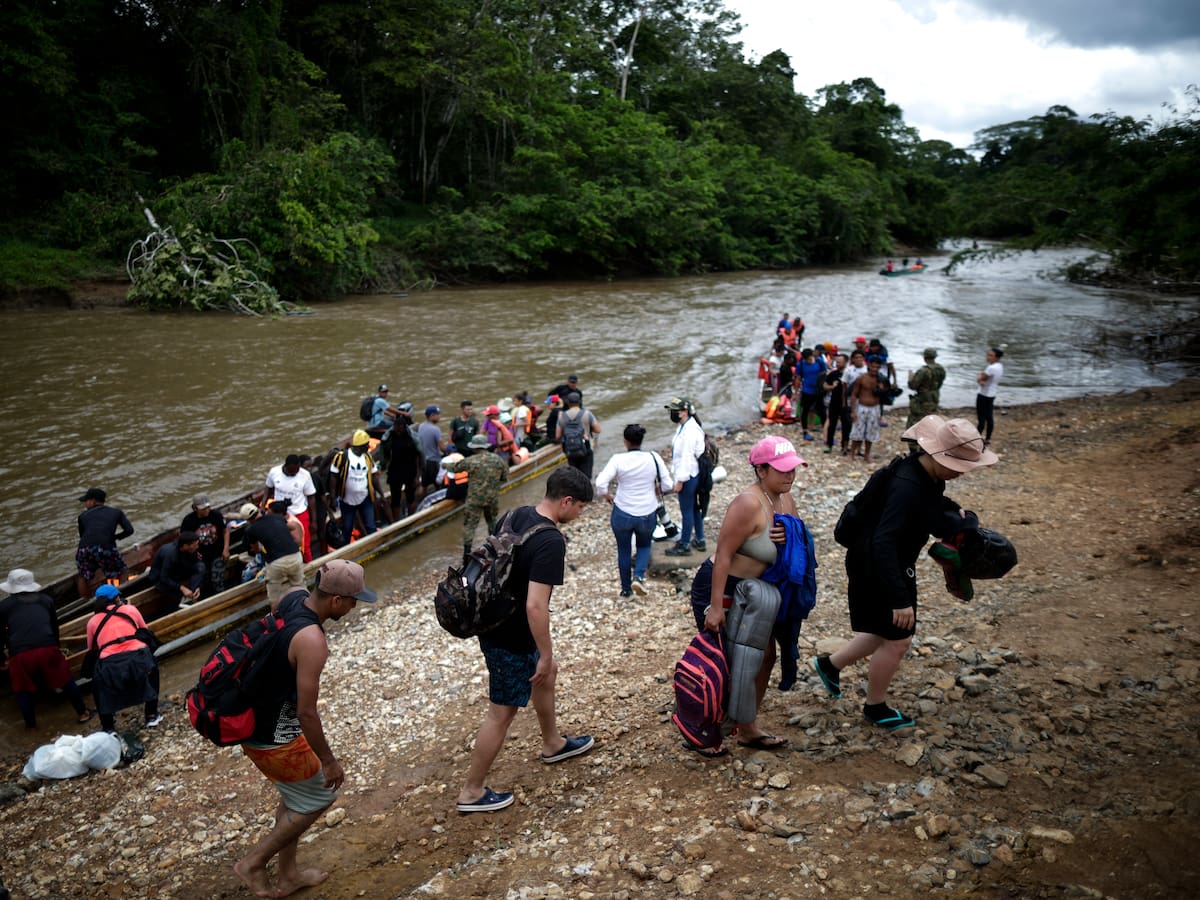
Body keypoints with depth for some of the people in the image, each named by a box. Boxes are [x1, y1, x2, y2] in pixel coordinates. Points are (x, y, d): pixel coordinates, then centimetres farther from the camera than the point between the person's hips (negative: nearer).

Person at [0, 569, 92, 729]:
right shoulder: (46, 599, 20)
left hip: (19, 653, -1)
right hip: (47, 648, 1)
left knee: (23, 690, 19)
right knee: (65, 680, 17)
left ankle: (31, 725, 31)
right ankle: (82, 713, 25)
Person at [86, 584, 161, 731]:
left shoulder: (92, 621, 22)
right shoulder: (130, 609, 21)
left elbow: (91, 648, 31)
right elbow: (144, 631, 33)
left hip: (110, 666, 0)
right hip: (138, 658, 0)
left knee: (98, 685, 34)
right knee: (151, 667, 35)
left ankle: (108, 728, 31)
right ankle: (151, 716, 35)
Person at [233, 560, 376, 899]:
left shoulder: (292, 605, -2)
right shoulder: (312, 641, -30)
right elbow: (306, 713, -26)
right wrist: (329, 761, -14)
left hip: (254, 724, 9)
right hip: (274, 739, -9)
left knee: (294, 795, 25)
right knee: (319, 797, 12)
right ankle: (253, 863, 21)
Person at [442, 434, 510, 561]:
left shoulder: (470, 461, -11)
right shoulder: (498, 459, -2)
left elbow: (454, 467, 5)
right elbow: (505, 478, 7)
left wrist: (445, 464, 25)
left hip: (475, 499, -4)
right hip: (493, 498, 4)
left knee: (469, 525, 4)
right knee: (492, 522, 24)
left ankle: (467, 553, 2)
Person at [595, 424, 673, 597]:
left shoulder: (618, 460, -15)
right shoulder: (653, 458, -10)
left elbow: (600, 483, -22)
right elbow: (667, 485, -7)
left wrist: (607, 496, -2)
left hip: (622, 513, -1)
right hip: (648, 514, 1)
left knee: (623, 550, 20)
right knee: (644, 546, 25)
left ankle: (626, 588, 29)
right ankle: (639, 576, 1)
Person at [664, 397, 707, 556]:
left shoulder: (689, 431, -25)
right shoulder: (685, 426, 6)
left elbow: (687, 457, -24)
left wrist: (680, 481, -20)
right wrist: (676, 473, 18)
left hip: (688, 477, -10)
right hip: (693, 475, 10)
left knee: (686, 511, 3)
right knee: (694, 508, 21)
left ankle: (684, 546, 16)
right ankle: (699, 540, 34)